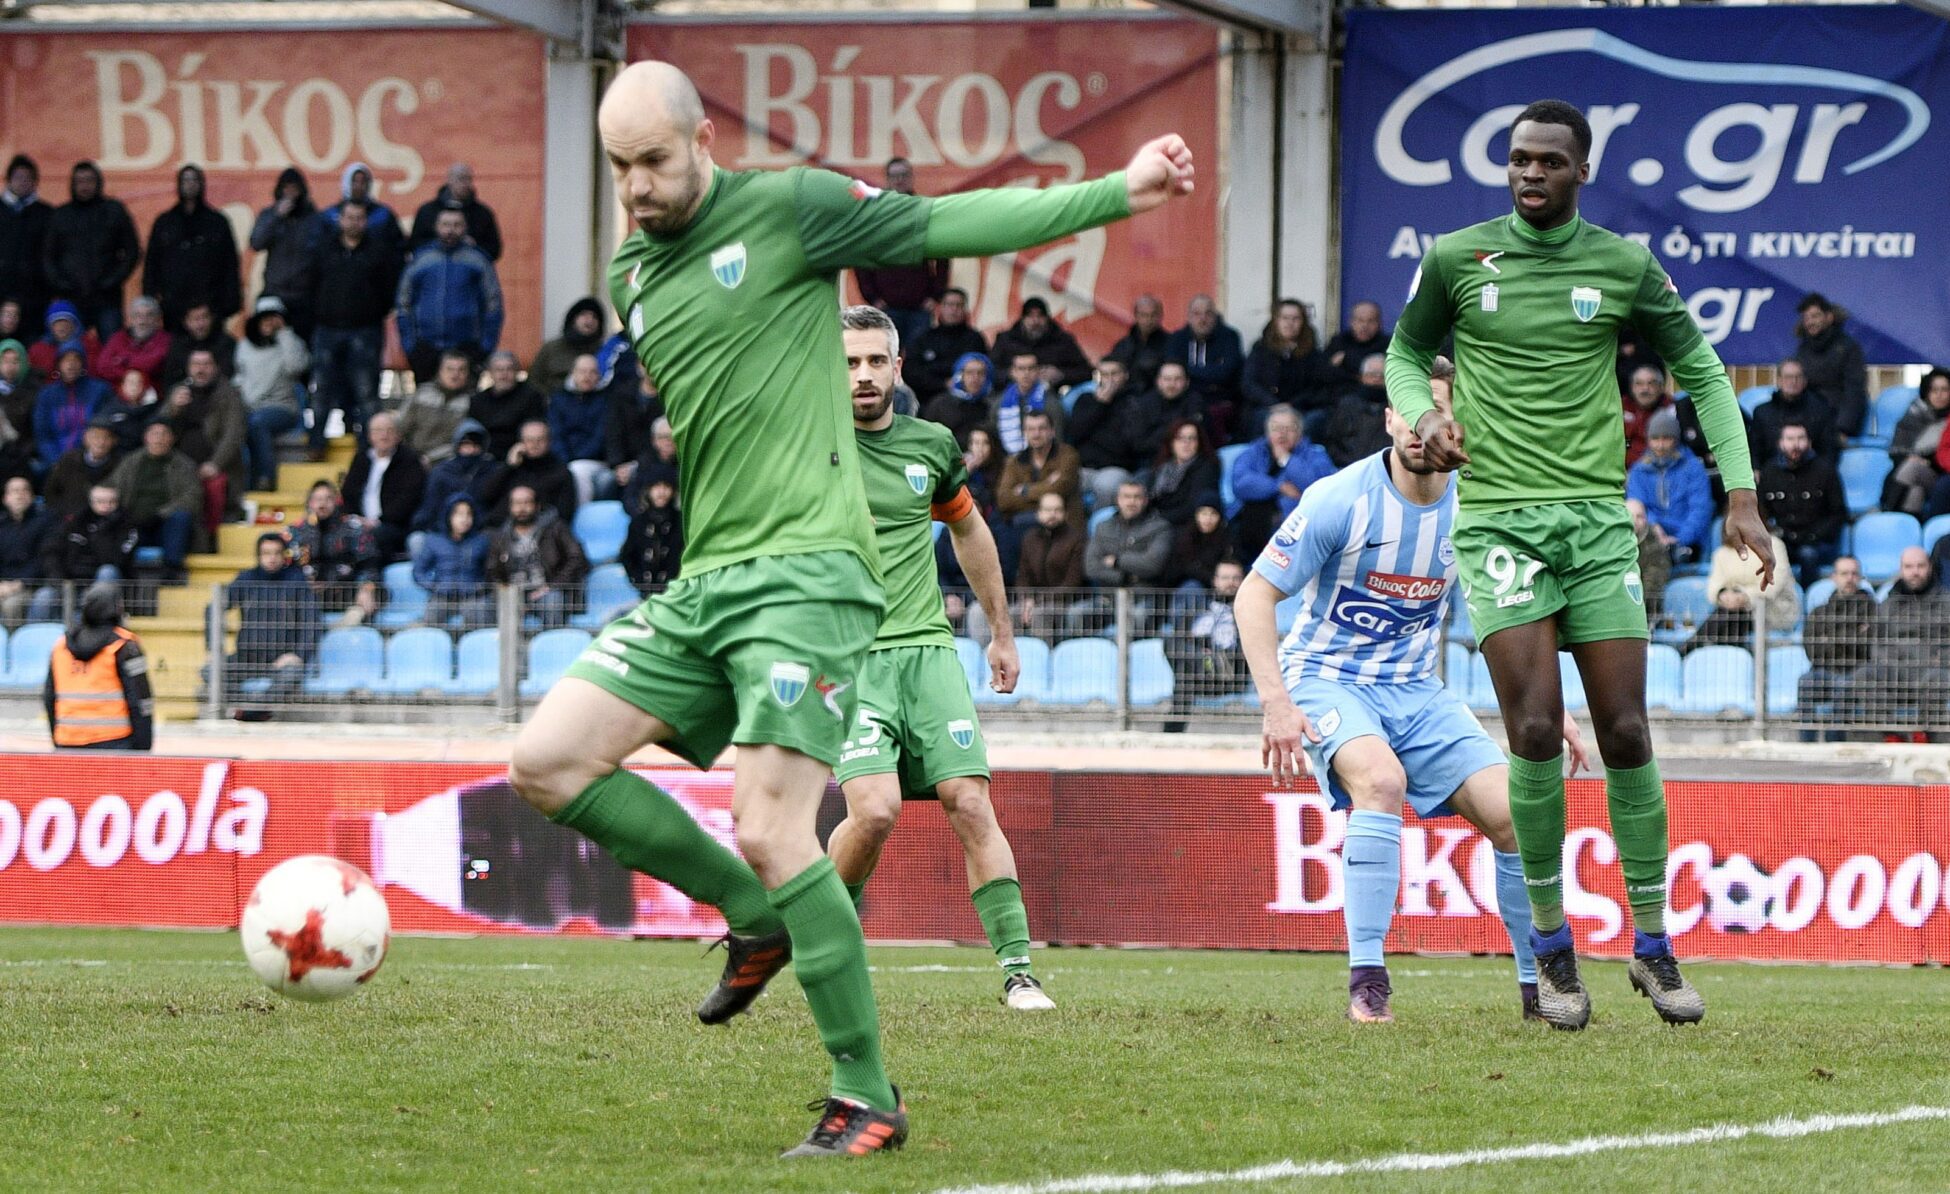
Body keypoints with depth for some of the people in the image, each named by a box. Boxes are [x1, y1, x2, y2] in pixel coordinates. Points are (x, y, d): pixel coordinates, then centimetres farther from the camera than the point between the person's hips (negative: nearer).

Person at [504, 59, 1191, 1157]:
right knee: (546, 761, -5)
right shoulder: (631, 276, 17)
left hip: (804, 573, -7)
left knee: (771, 830, -18)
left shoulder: (787, 210, -2)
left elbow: (952, 225, 0)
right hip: (701, 583, 7)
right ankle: (759, 919, 11)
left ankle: (868, 1098, -8)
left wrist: (1118, 193, -5)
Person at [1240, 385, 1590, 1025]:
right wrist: (1276, 702, -24)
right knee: (1381, 778, -35)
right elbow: (1254, 594, -13)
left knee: (1512, 813, -9)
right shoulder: (1340, 499, -17)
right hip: (1327, 678, -5)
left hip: (1415, 690, 5)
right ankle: (1366, 982, -32)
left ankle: (1539, 987, 10)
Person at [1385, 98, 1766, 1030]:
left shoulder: (1625, 267, 5)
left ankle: (1652, 944, 9)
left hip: (1598, 516, 1)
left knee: (1626, 733, -3)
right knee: (1536, 731, -13)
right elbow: (1406, 352, 18)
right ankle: (1552, 947, -1)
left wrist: (1740, 494, 4)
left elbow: (1701, 373, 12)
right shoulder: (1456, 260, 3)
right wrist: (1423, 414, -4)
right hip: (1498, 519, -1)